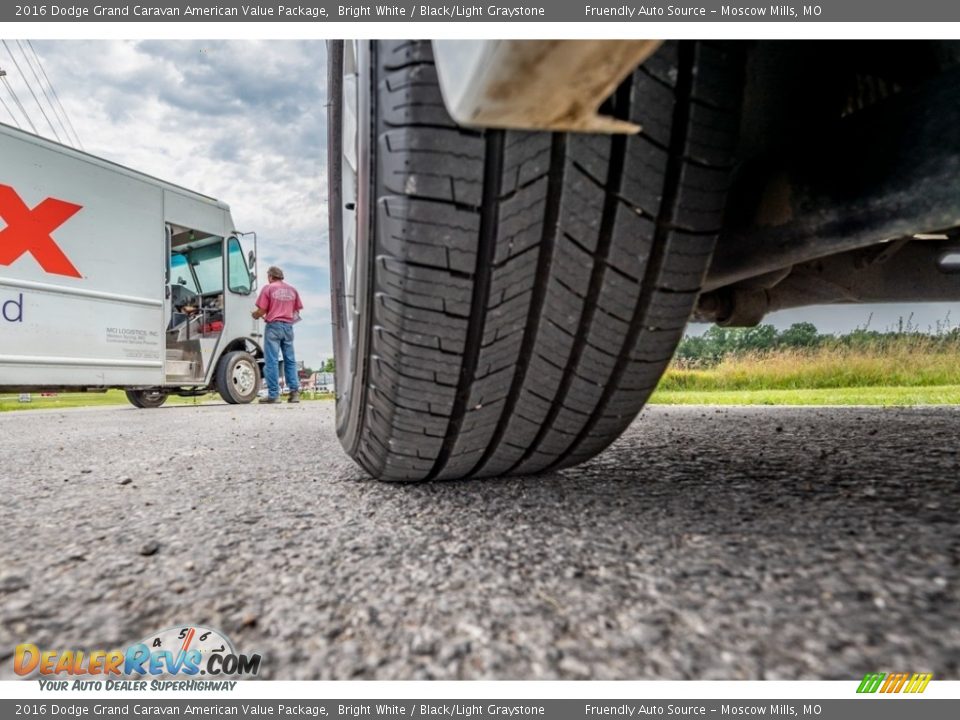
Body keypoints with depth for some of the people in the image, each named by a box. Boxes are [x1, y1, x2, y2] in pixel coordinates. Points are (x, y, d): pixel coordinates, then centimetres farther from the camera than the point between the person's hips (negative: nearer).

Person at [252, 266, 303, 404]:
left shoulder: (268, 288, -2)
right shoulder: (292, 290, 11)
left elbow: (261, 310, -6)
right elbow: (297, 310, 13)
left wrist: (255, 315, 14)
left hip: (273, 326, -4)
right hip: (288, 326, 4)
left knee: (272, 361, -1)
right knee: (290, 360, 9)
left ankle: (273, 394, -2)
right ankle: (294, 392, 5)